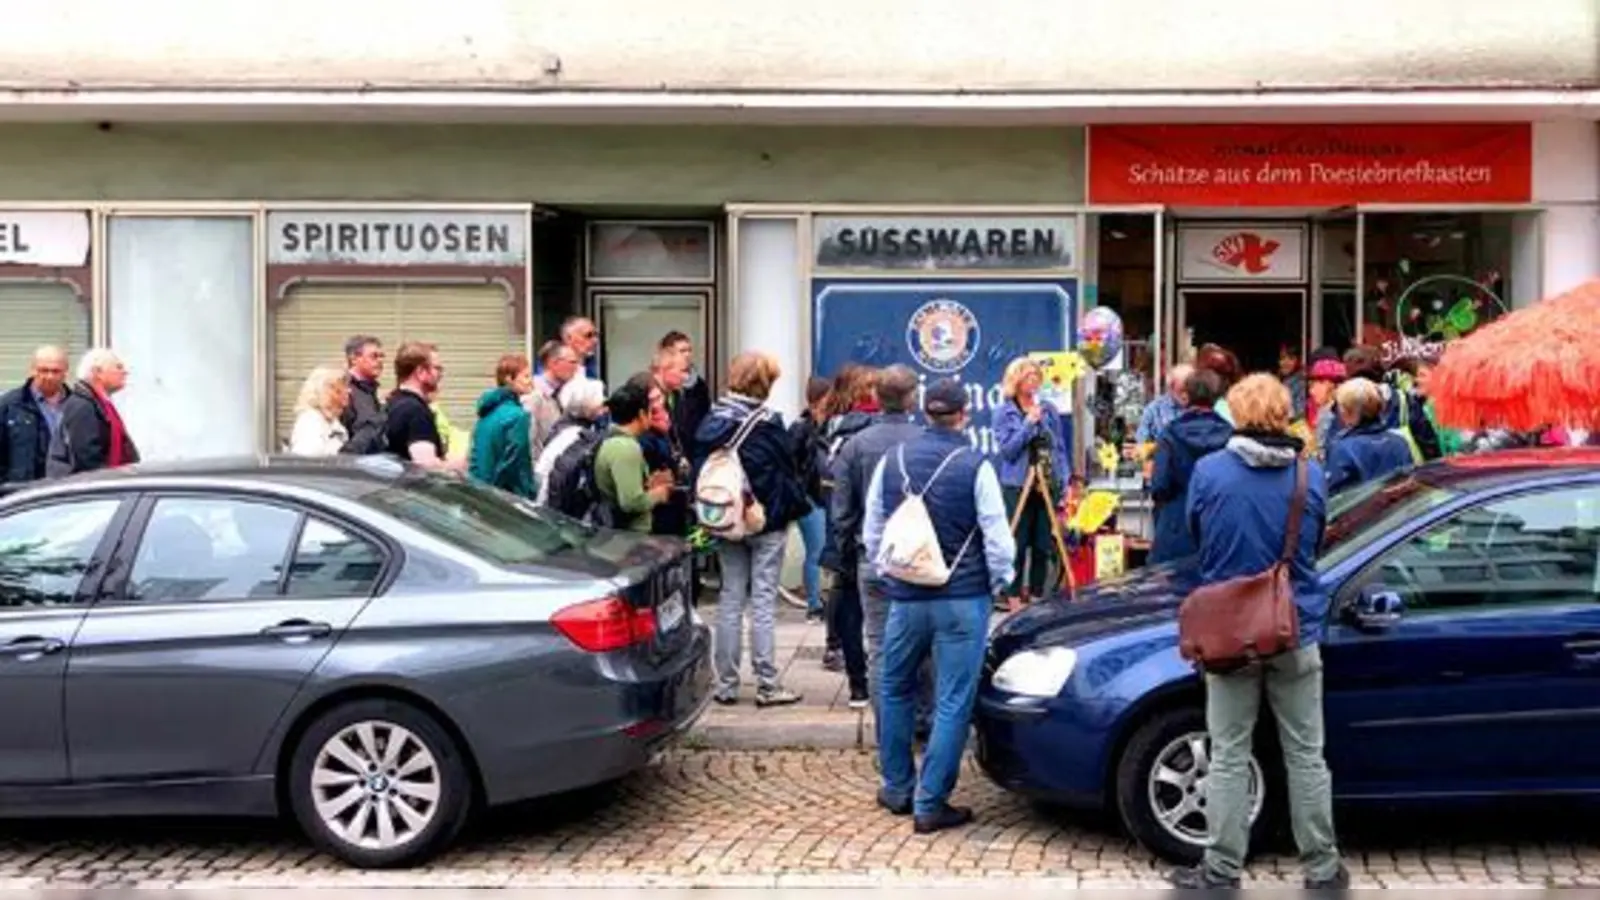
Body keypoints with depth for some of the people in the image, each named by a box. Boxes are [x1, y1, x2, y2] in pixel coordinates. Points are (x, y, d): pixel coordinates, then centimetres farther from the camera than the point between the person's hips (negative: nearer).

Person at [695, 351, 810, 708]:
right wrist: (797, 506, 7)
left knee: (730, 599, 10)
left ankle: (726, 685, 12)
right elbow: (785, 473, -9)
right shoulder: (767, 422, -14)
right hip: (766, 523, -5)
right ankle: (767, 685, 3)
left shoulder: (712, 420, 2)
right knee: (763, 601, 0)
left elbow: (699, 472, 6)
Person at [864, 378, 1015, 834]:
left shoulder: (892, 461, 1)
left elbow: (872, 532, 10)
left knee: (895, 690, 21)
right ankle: (930, 804, 2)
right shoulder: (975, 466, -11)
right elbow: (998, 539, -9)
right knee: (952, 703, 2)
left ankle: (898, 788, 27)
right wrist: (999, 583, 9)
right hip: (964, 600, -3)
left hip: (906, 597, 4)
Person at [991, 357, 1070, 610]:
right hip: (1017, 486, -3)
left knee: (1043, 545, 6)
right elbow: (1006, 449, -9)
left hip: (1048, 485, 3)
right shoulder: (1004, 413, 0)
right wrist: (1029, 424, -14)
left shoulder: (1049, 410, 9)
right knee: (1017, 544, -2)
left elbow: (1060, 447, 11)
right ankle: (1014, 596, 6)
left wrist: (1065, 481, 5)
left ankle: (1037, 594, 16)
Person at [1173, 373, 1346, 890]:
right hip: (1296, 633, 1)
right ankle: (1322, 868, 17)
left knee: (1229, 758, 6)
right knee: (1306, 756, 10)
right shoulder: (1310, 474, -5)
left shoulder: (1209, 472, -10)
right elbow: (1314, 546, 10)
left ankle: (1222, 870, 10)